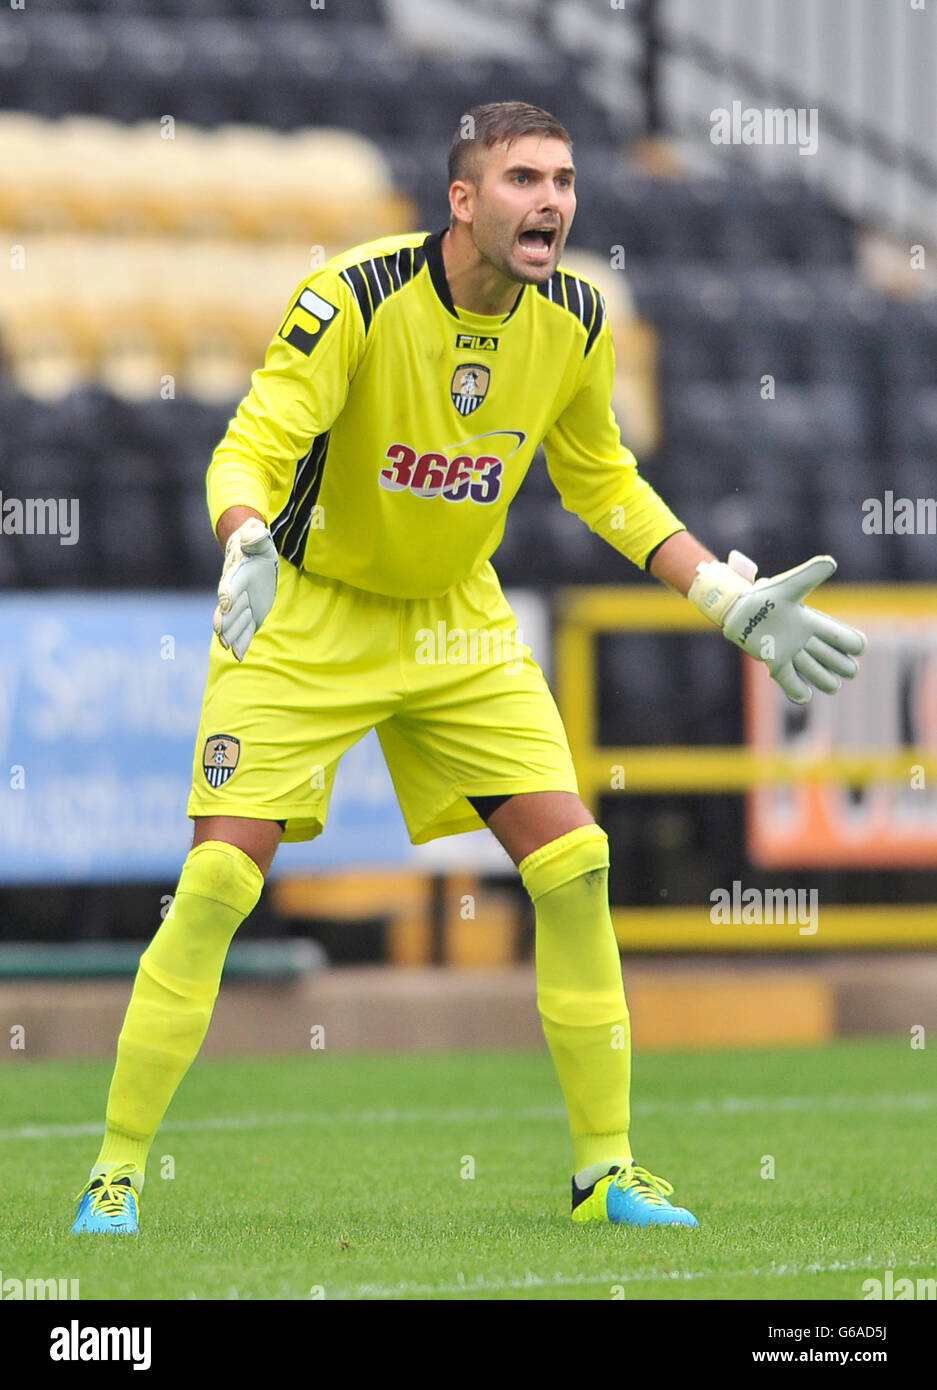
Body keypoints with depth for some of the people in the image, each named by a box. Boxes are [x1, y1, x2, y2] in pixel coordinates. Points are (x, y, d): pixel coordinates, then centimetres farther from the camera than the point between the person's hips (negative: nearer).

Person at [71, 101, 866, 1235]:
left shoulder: (575, 321, -7)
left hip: (458, 624, 4)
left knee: (573, 865, -6)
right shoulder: (355, 298, -24)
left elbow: (601, 480, 10)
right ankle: (116, 1171, -1)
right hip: (305, 618, -4)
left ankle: (604, 1170, 6)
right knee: (218, 878, -14)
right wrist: (247, 545, -50)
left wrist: (728, 598, 4)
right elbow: (248, 450, -28)